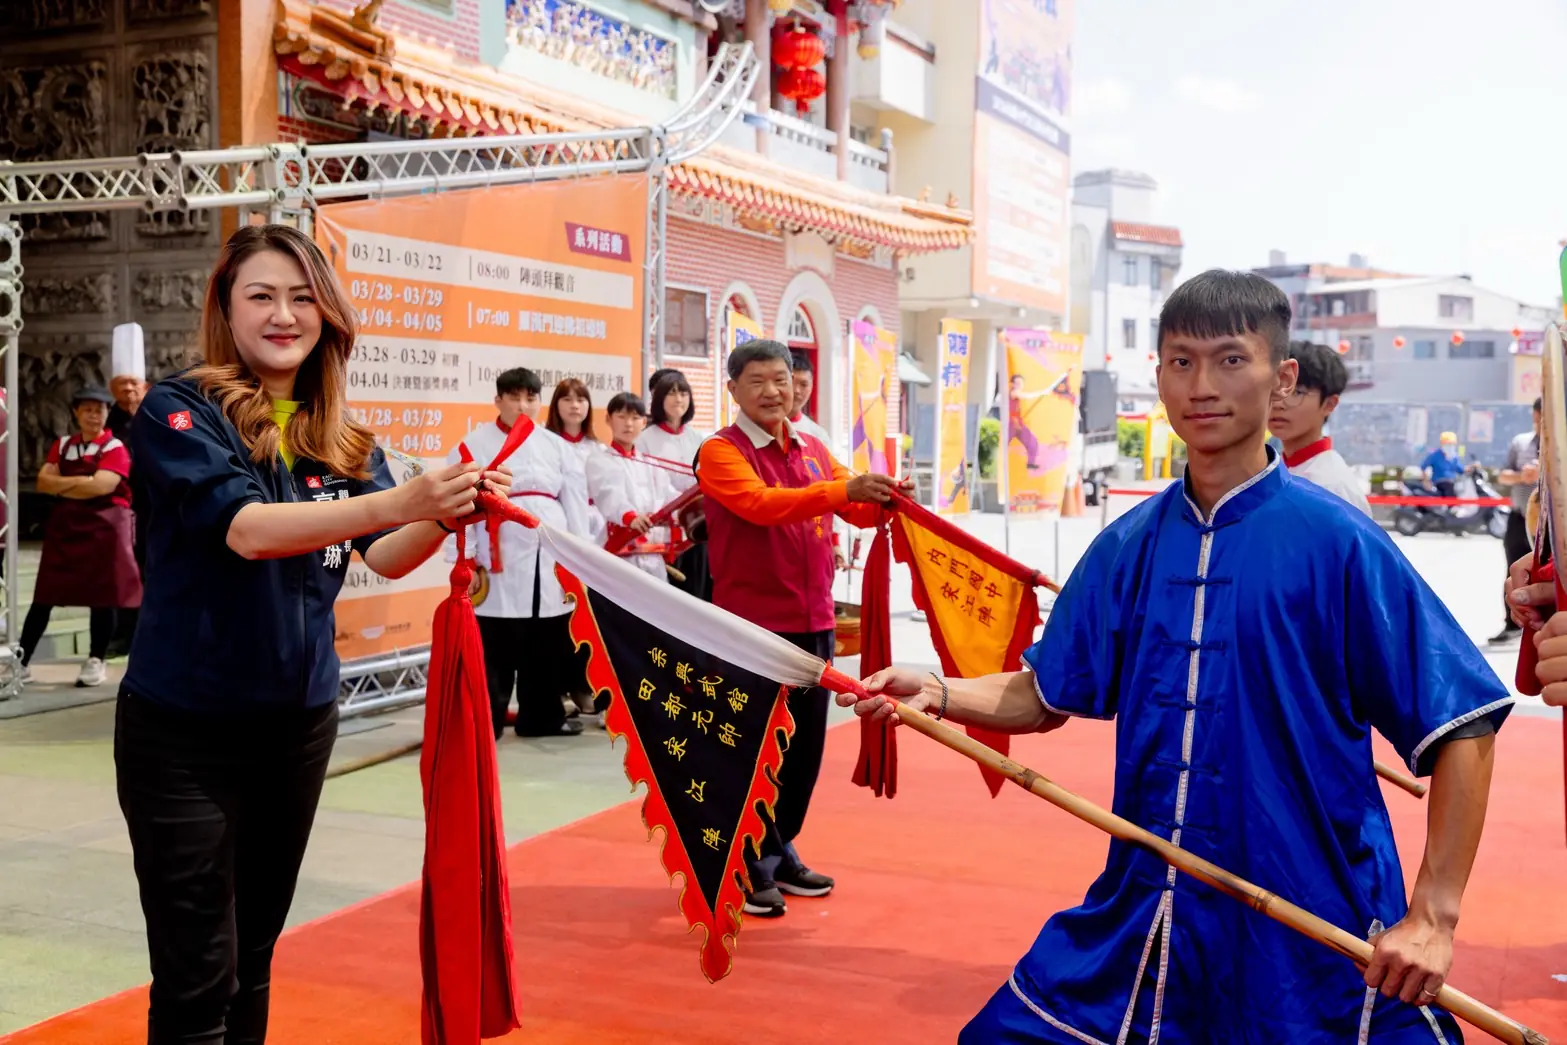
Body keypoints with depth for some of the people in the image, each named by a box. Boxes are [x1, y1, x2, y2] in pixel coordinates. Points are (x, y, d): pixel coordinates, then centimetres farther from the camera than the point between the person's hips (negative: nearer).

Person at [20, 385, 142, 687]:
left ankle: (96, 661, 10)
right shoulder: (62, 445, 13)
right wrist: (80, 481, -11)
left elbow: (101, 486, -17)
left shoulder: (114, 447, -4)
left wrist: (61, 486, -4)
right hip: (64, 525, 5)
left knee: (102, 595, -1)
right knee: (45, 594, 6)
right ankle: (21, 661, 10)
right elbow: (43, 482, 3)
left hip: (104, 526, -5)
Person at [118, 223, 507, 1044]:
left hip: (300, 717, 5)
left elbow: (384, 557, -4)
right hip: (184, 725, -5)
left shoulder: (341, 437, 5)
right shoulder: (180, 411, -12)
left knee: (254, 956, 17)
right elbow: (247, 528, -27)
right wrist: (403, 500, -38)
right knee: (198, 976, -1)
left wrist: (448, 514, -26)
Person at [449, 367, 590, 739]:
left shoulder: (556, 446, 11)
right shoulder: (474, 445, 0)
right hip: (499, 566, -4)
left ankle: (543, 717, 24)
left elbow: (575, 504, 10)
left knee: (549, 649, 10)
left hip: (552, 562, 4)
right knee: (494, 651, -4)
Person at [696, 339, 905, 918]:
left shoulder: (812, 449, 12)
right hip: (751, 624, -7)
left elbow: (856, 509, 7)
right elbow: (759, 503, -26)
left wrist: (886, 500, -16)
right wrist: (844, 489, -35)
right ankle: (749, 869, 10)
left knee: (806, 744, 13)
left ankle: (780, 852, 29)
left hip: (812, 621, 7)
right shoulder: (720, 451, -9)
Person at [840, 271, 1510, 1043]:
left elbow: (1463, 724, -11)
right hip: (1142, 922, 4)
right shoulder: (1129, 546, 1)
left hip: (1313, 941, -4)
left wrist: (1433, 916, -15)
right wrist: (940, 694, -7)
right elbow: (1047, 696, 11)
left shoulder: (1338, 542, -13)